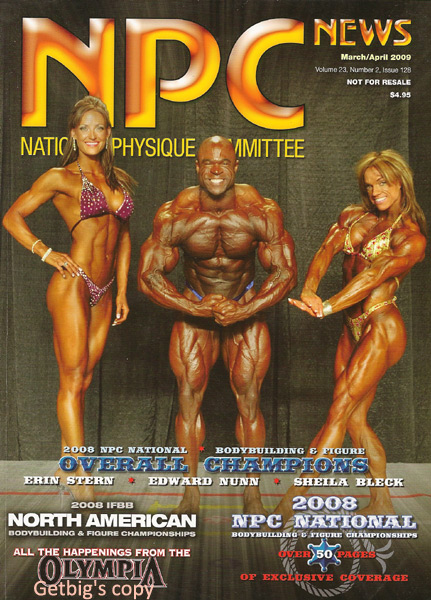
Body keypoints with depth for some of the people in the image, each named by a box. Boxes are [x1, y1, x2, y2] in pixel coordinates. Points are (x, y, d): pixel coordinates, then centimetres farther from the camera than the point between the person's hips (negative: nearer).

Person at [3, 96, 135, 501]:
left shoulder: (117, 180, 16)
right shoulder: (60, 178, -1)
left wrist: (122, 291, 16)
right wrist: (47, 254, -10)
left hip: (102, 293, 6)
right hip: (72, 285, -6)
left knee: (83, 380, 9)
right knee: (73, 379, -6)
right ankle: (81, 479, -4)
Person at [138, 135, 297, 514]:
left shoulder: (262, 213, -19)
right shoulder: (174, 216, -20)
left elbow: (286, 273, -12)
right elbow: (149, 277, -13)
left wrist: (243, 311, -24)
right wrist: (198, 309, -23)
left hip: (247, 308, 0)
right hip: (194, 309, 1)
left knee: (248, 402, -2)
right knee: (188, 400, -3)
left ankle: (252, 493, 11)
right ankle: (191, 493, 10)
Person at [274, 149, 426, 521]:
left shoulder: (411, 237, -6)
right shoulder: (353, 217, 11)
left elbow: (375, 275, -20)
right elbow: (325, 252, -5)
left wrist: (328, 307, -33)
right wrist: (309, 291, -26)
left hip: (381, 329, -7)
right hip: (353, 329, 7)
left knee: (339, 413, -10)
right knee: (355, 418, 8)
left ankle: (289, 504, -10)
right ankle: (382, 505, 21)